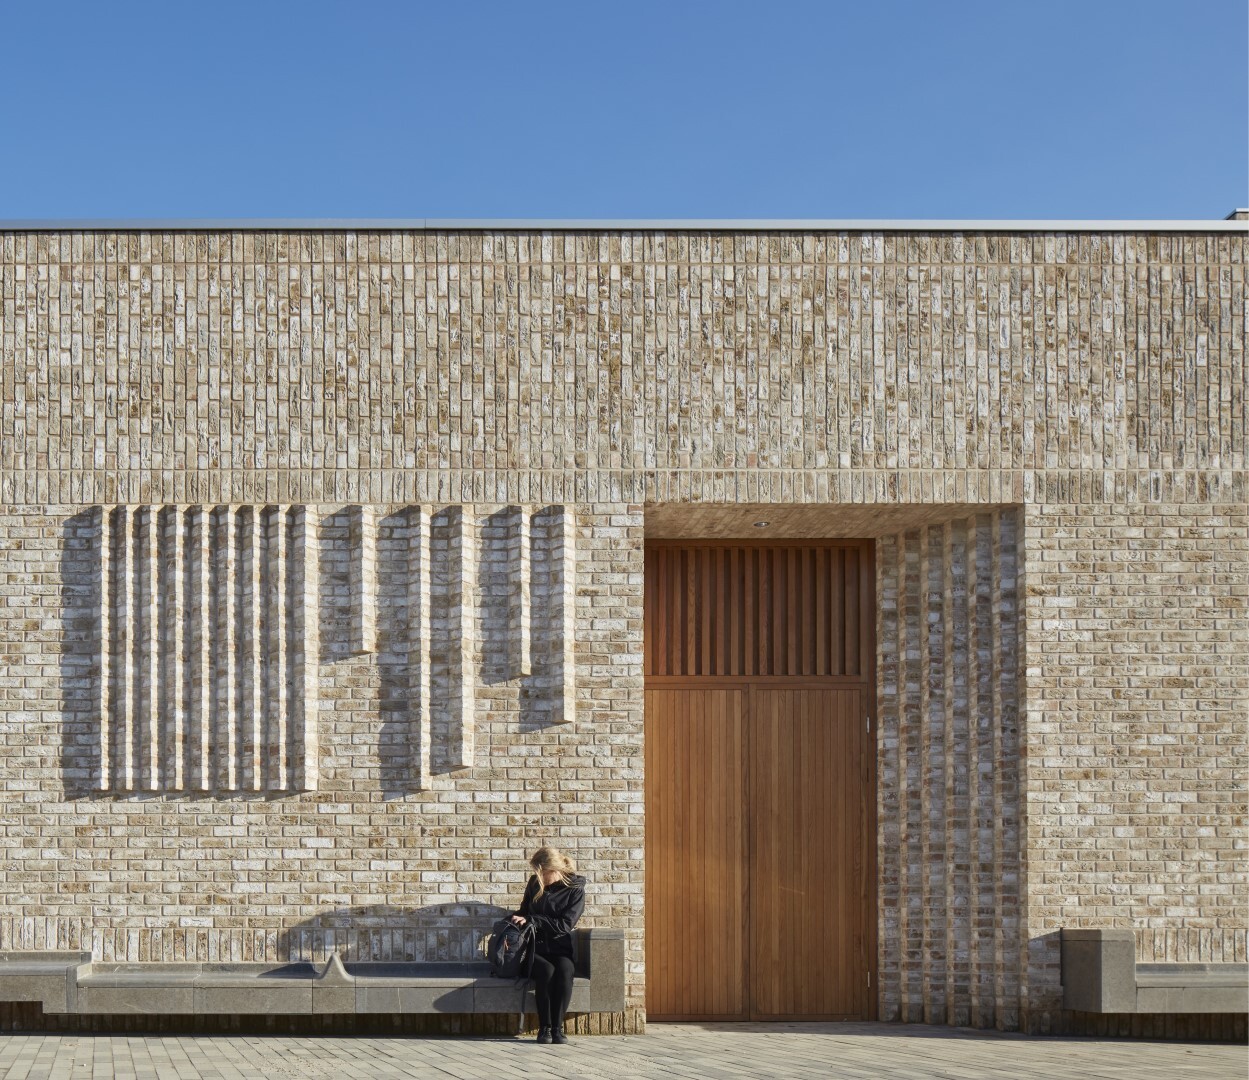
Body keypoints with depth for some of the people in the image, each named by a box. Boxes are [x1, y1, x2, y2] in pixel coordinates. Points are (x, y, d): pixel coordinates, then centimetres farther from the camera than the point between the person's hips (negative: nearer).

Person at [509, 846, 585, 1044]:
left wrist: (531, 920, -14)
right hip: (534, 946, 1)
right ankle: (544, 1027, -26)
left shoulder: (575, 888, -2)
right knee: (546, 970, -34)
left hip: (559, 947, -1)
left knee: (565, 970, -36)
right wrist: (515, 918, 1)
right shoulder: (535, 883, 9)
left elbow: (564, 924, -9)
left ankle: (557, 1027, -29)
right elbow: (524, 910, 24)